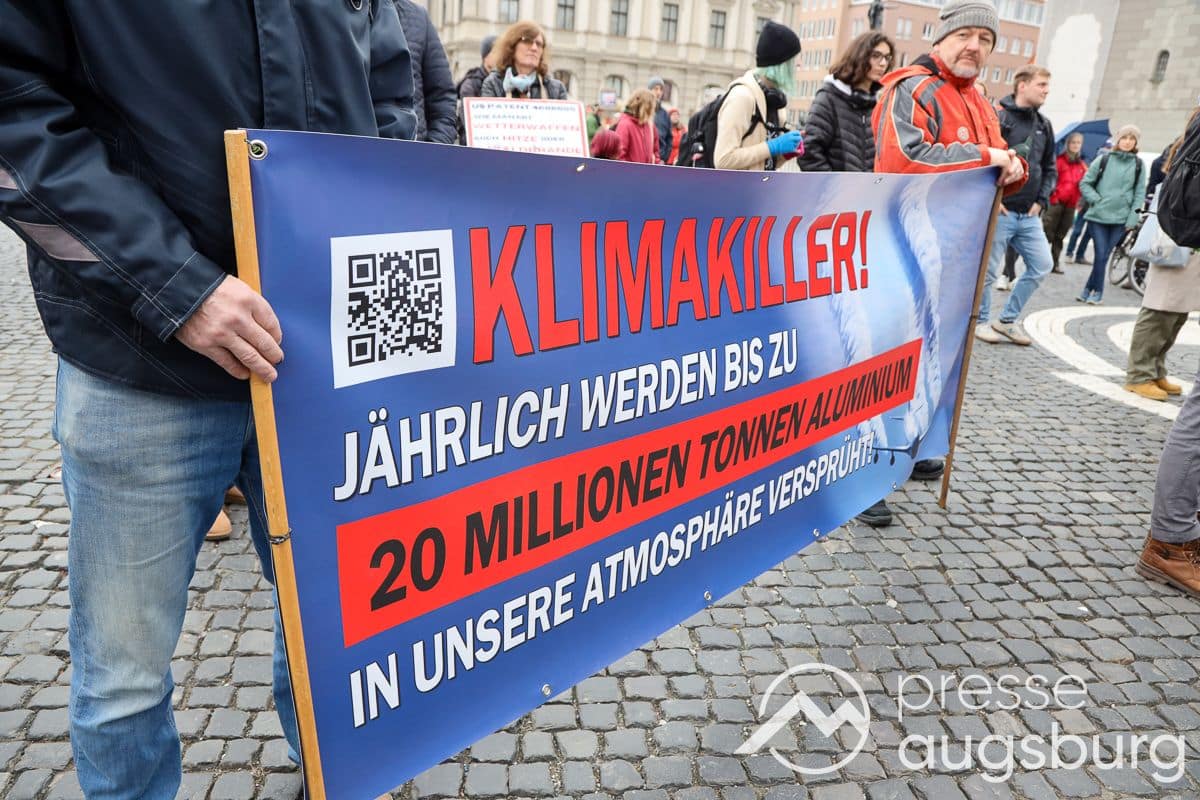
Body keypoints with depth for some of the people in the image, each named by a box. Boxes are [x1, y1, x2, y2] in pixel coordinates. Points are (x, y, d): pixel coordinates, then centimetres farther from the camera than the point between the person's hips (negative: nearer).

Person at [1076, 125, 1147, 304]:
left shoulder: (1138, 165, 7)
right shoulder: (1104, 159, 3)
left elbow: (1140, 193, 7)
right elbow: (1085, 183, 7)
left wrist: (1133, 217, -1)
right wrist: (1096, 199, -6)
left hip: (1121, 219, 1)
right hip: (1098, 215, -1)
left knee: (1103, 256, 2)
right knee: (1101, 255, -6)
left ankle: (1090, 289, 13)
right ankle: (1097, 292, 8)